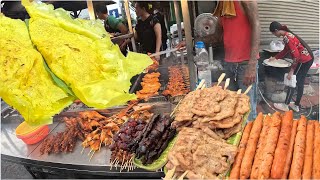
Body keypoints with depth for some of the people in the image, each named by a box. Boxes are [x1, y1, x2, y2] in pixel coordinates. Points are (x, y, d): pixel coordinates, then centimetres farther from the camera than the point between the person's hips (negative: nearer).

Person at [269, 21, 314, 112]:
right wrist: (275, 58, 30)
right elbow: (285, 50, 25)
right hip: (308, 58, 9)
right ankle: (296, 105, 25)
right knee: (300, 82, 15)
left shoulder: (287, 37, -20)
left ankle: (285, 105, 12)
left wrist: (291, 71, -18)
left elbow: (296, 55, -22)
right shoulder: (288, 35, 10)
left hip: (304, 60, -9)